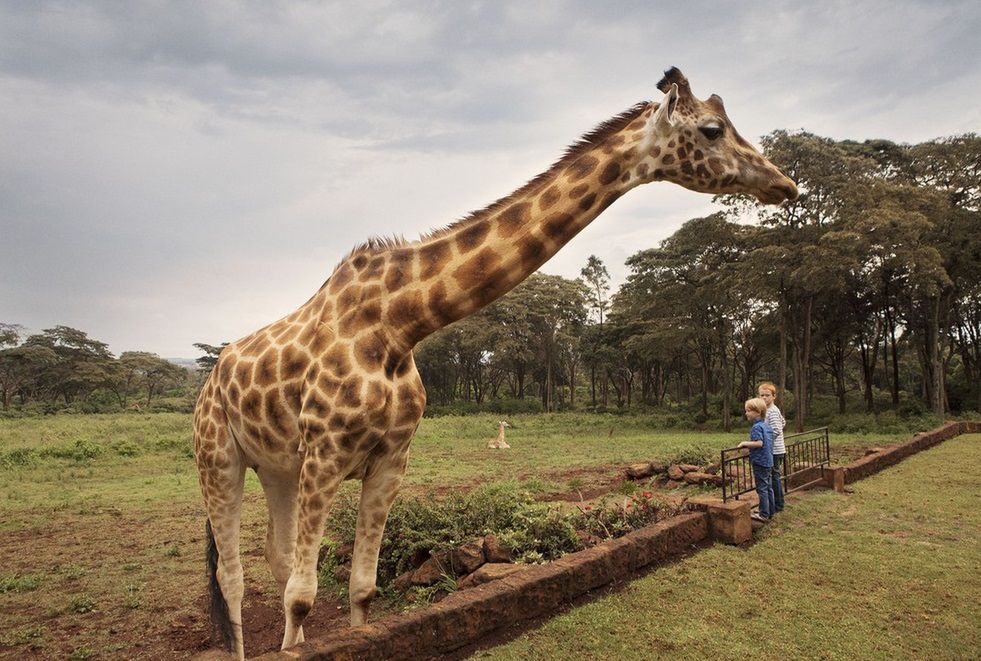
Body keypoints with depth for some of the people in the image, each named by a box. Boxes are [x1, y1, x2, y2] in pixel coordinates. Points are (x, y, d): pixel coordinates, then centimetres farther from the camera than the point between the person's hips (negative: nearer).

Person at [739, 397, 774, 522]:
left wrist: (745, 443, -15)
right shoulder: (767, 426, 10)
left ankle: (764, 514, 4)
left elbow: (759, 443, -27)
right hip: (769, 462, 9)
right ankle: (770, 511, 23)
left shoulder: (756, 427, -17)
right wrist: (749, 444, 21)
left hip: (760, 462, -9)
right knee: (767, 487, 16)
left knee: (762, 489, -2)